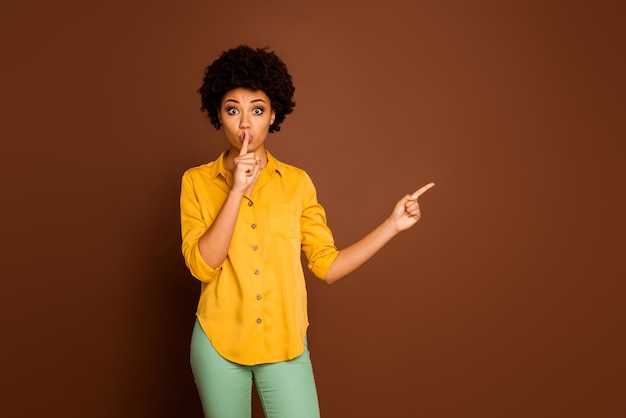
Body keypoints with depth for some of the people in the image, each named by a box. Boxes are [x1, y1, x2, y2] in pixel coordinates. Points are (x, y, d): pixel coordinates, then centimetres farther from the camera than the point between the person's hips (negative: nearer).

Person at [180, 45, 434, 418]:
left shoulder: (297, 182, 0)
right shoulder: (197, 181, -2)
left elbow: (328, 266, -1)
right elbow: (202, 265, -14)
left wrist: (393, 225, -6)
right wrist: (237, 191, -20)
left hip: (285, 345, 0)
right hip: (219, 344, 0)